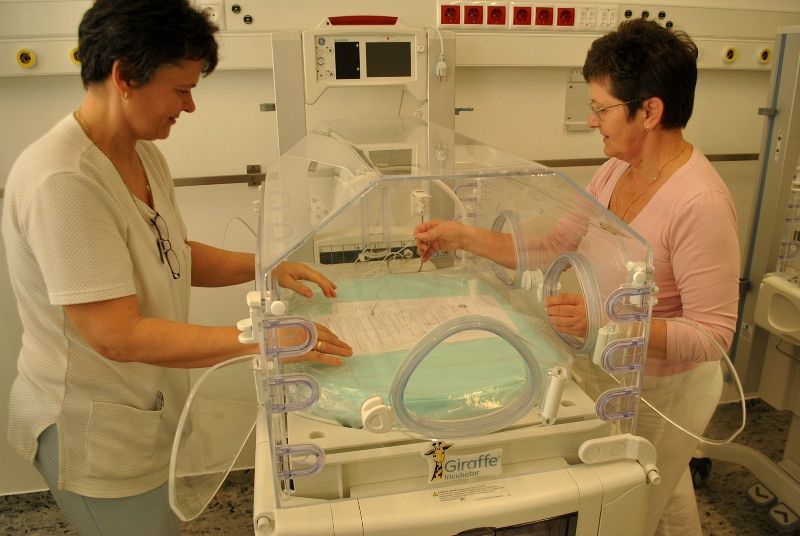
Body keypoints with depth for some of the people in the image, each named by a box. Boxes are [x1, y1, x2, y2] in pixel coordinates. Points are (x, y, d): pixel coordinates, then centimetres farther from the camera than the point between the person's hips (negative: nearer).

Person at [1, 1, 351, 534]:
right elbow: (117, 336, -30)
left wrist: (265, 265, -4)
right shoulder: (62, 180, -28)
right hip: (96, 431, -8)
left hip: (149, 409, 8)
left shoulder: (143, 154, -1)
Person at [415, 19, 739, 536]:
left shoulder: (700, 202, -29)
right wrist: (464, 236, -7)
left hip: (666, 387, -7)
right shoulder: (615, 172, -5)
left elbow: (713, 334, -26)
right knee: (666, 492, 32)